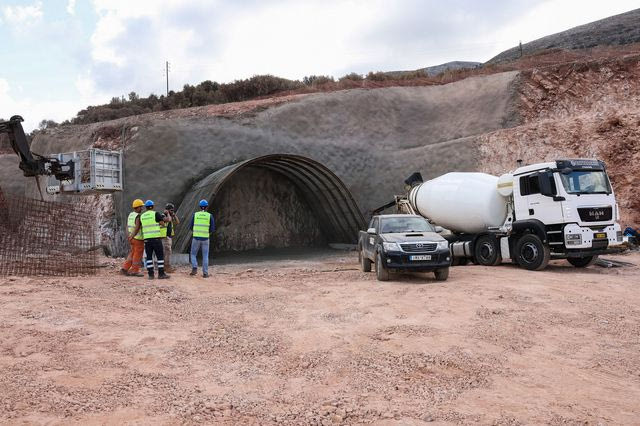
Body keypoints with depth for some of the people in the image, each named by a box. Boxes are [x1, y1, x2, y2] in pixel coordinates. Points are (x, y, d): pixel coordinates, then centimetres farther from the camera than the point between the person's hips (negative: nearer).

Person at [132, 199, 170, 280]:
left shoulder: (142, 216, 11)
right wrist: (168, 216, 18)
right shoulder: (156, 214, -6)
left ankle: (151, 274, 5)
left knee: (149, 257, 8)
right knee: (160, 256, 1)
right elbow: (167, 220, -4)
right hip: (156, 238, -5)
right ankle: (161, 274, -1)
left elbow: (137, 228, 11)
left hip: (146, 239, 5)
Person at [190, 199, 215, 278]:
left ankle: (194, 268, -6)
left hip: (196, 238, 0)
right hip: (205, 238, 0)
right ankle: (205, 273, 4)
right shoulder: (210, 215, 0)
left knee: (193, 254, 14)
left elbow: (191, 227, 3)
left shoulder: (195, 214, 2)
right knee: (205, 256, 7)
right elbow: (212, 228, -1)